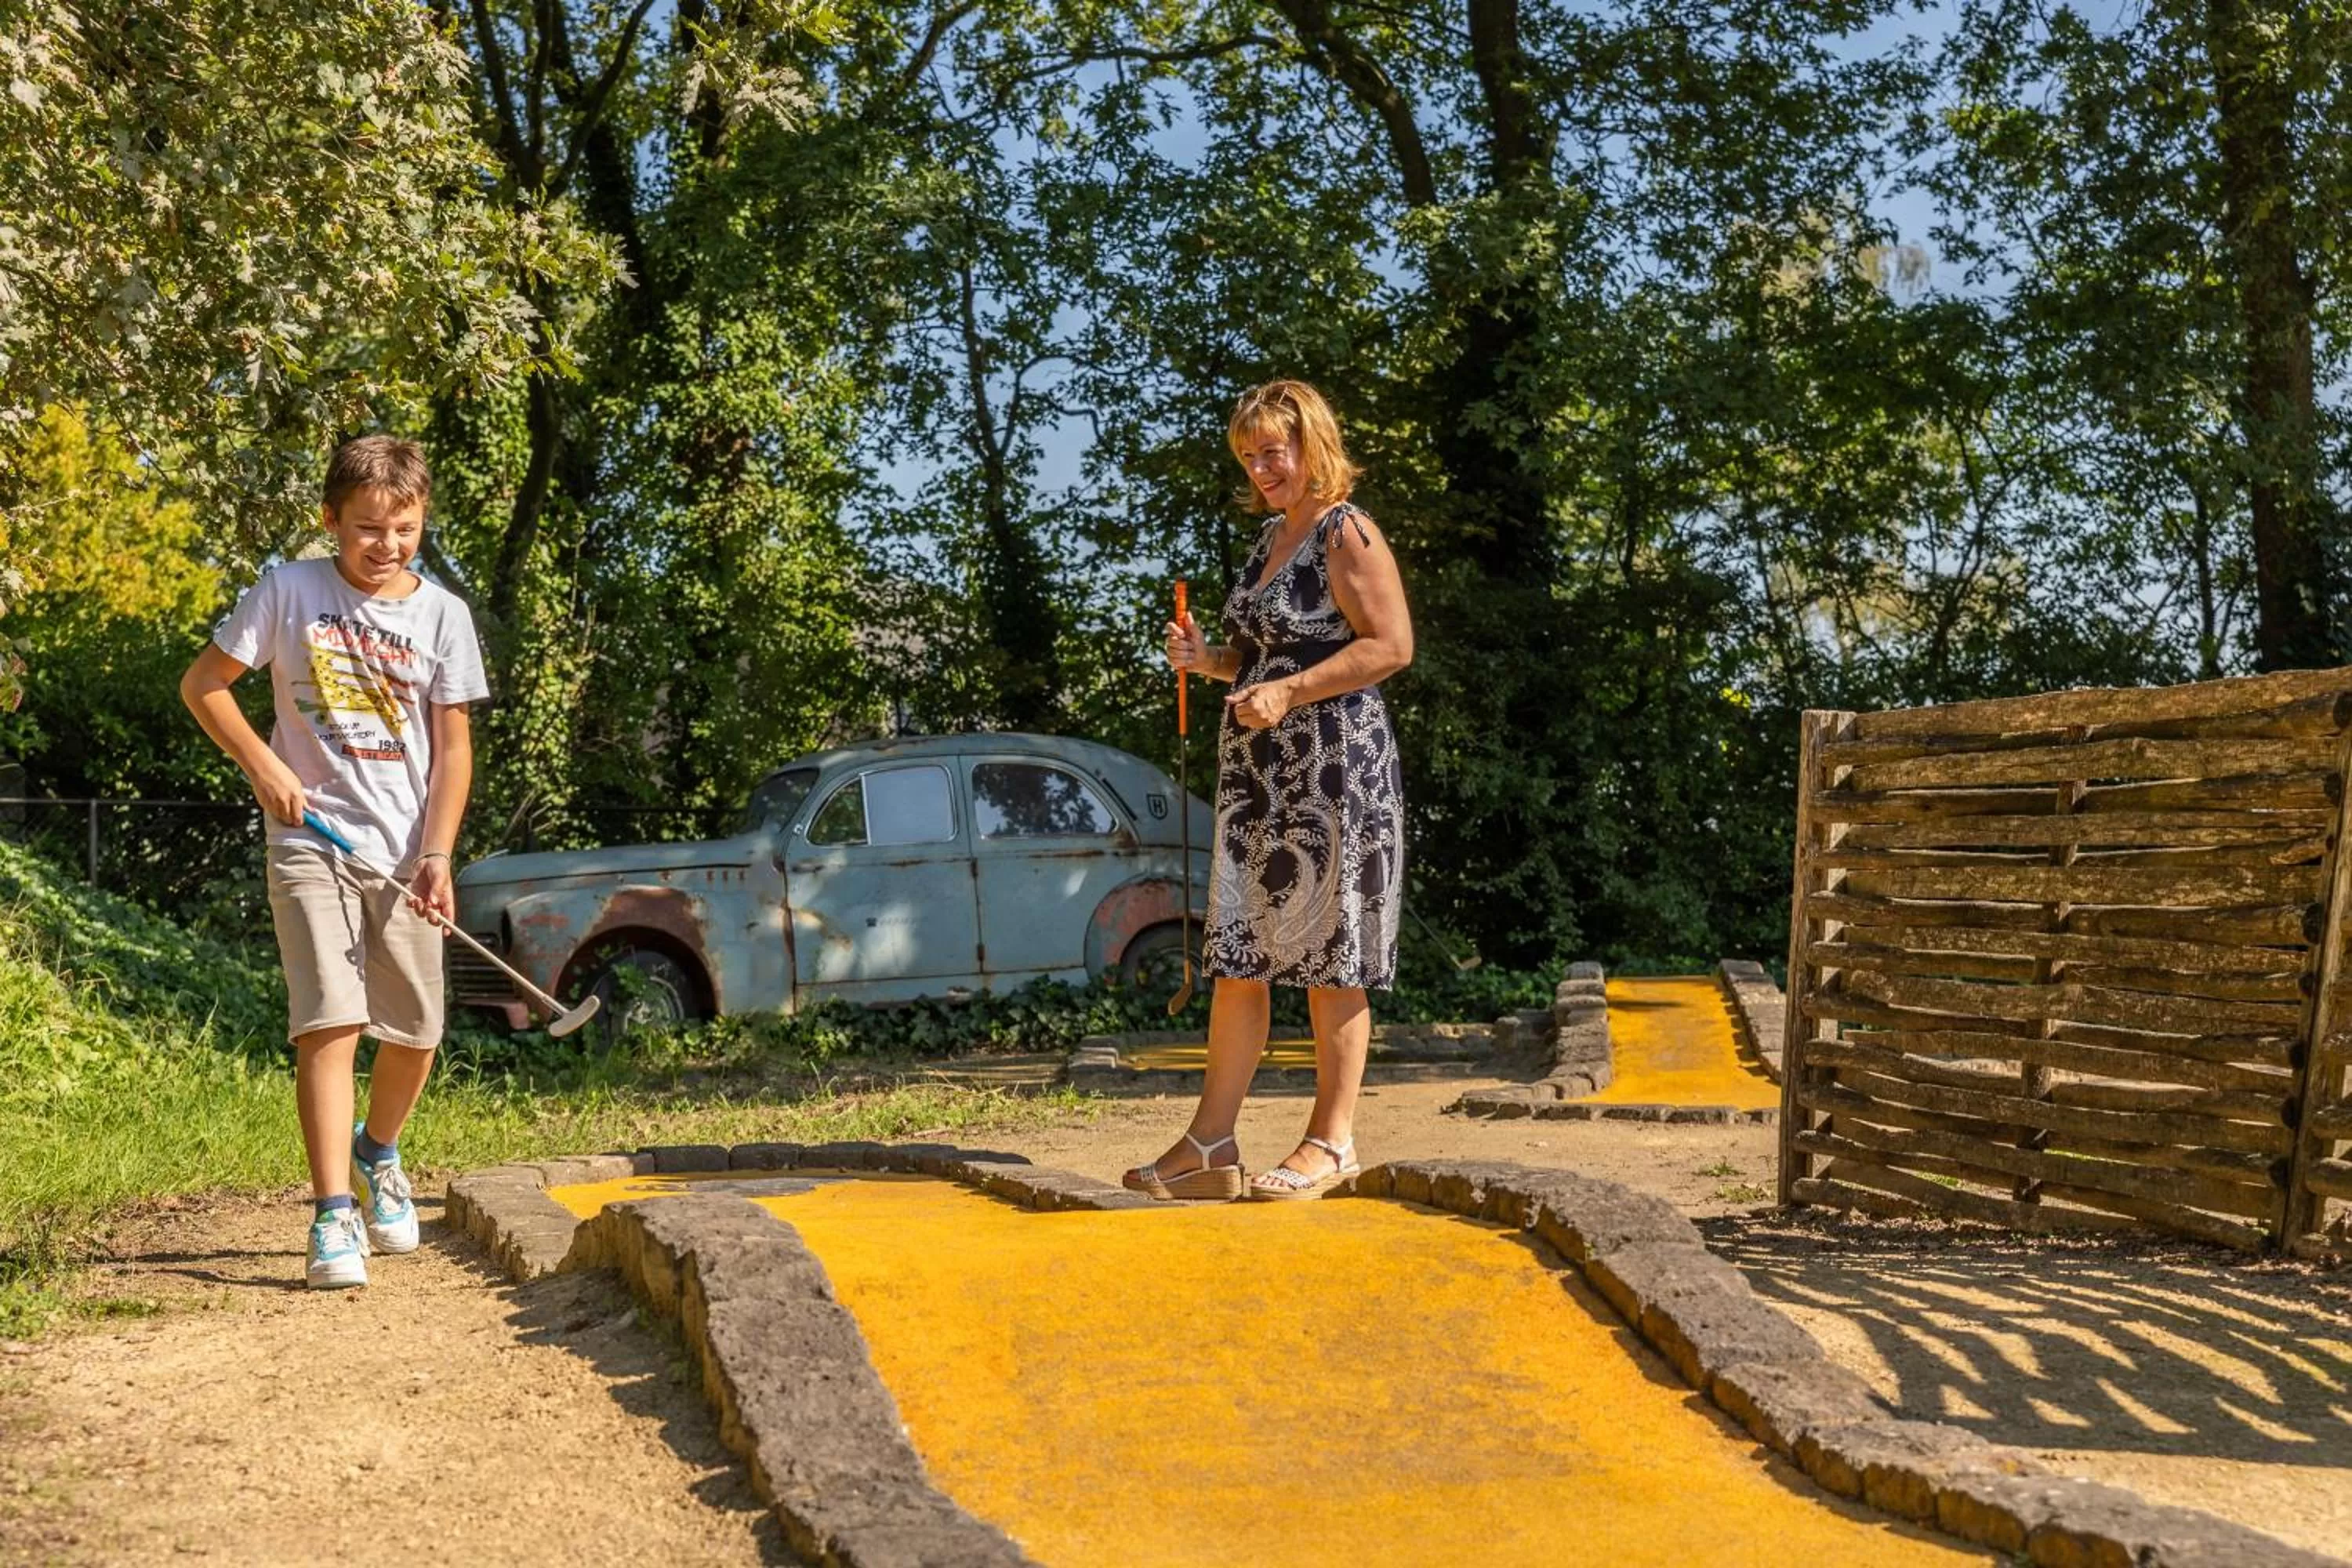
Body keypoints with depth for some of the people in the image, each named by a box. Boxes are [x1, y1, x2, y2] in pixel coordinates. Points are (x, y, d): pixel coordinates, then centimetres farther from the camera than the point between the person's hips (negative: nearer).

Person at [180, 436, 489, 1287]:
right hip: (312, 842, -2)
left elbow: (452, 745, 3)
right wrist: (263, 765, -8)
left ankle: (378, 1152, 37)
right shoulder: (288, 592, -1)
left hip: (404, 853, 2)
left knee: (415, 1033, 7)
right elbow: (202, 684, 5)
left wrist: (438, 854, -6)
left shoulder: (442, 614, 3)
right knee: (330, 1024, -12)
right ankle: (333, 1217, -8)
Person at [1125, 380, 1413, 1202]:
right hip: (1255, 765, 9)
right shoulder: (1272, 539, 19)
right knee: (1234, 951, 6)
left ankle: (1332, 1140, 9)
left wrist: (1291, 691, -21)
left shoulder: (1347, 533, -7)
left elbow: (1392, 645, -15)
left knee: (1330, 955, -1)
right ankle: (1211, 1144, 10)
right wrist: (1207, 657, 7)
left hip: (1335, 764, -9)